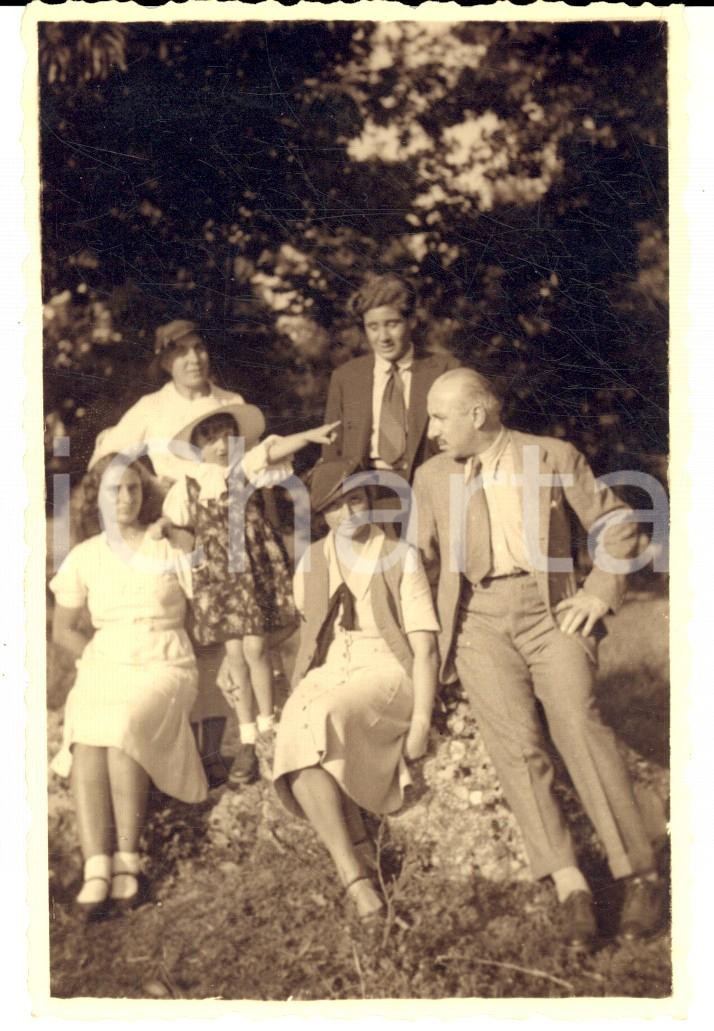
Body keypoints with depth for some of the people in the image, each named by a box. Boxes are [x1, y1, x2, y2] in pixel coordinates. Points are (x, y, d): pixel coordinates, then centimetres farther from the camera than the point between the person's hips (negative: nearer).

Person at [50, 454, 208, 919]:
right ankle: (97, 869, -37)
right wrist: (98, 657, 1)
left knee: (123, 729, -34)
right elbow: (64, 629, 17)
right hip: (104, 666, 2)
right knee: (87, 740, -30)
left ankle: (127, 860, -27)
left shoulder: (171, 550, 5)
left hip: (164, 665, -2)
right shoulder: (84, 557, 12)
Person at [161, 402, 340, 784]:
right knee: (235, 654, 2)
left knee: (255, 648, -6)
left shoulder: (246, 466, -2)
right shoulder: (188, 485, 5)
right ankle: (247, 742, 11)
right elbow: (169, 522, 19)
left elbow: (276, 450, -21)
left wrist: (310, 435, -36)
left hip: (256, 568, -2)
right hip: (216, 575, 2)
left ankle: (267, 728, 14)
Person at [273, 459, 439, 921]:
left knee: (316, 720, -36)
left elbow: (425, 648, -4)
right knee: (295, 738, -32)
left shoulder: (400, 558, 3)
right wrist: (299, 691, 8)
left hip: (386, 675, -3)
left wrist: (421, 721, -14)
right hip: (327, 676, 4)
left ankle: (355, 848, -21)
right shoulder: (312, 562, 15)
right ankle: (354, 875, -33)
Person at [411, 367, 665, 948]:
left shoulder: (553, 458, 7)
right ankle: (570, 886, -19)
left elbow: (616, 523, 11)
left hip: (550, 610, -2)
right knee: (514, 742, -16)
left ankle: (639, 874, -15)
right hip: (478, 621, 2)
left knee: (577, 721, -22)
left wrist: (600, 591, 0)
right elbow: (425, 560, 22)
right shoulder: (432, 477, 16)